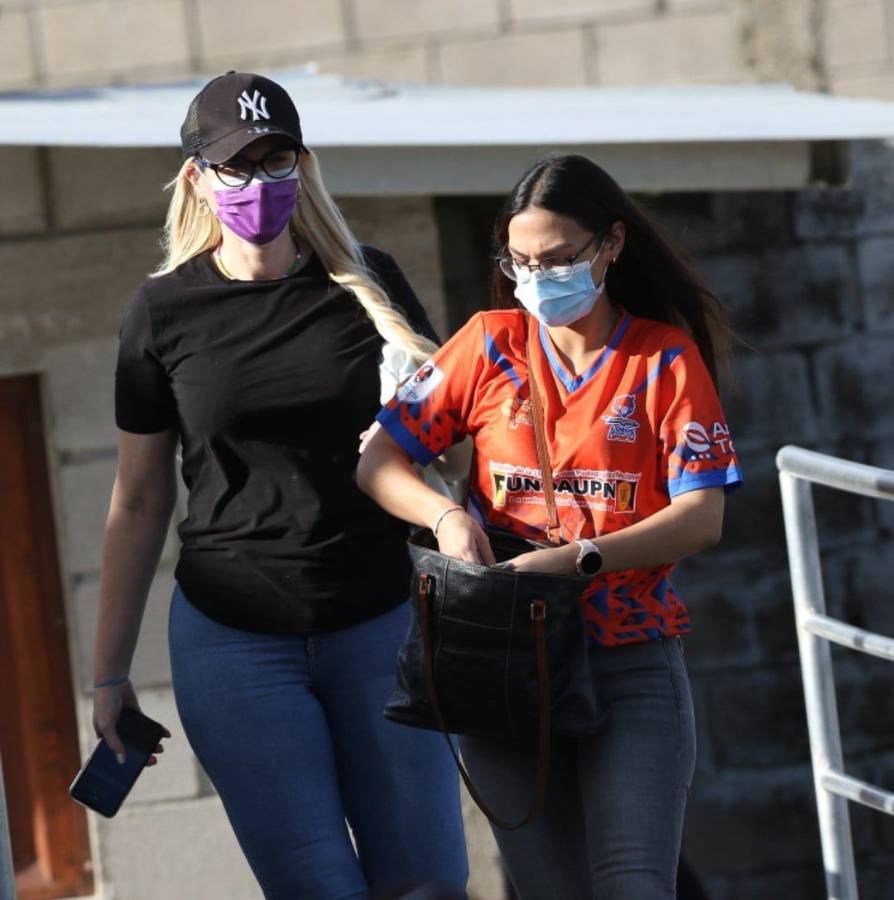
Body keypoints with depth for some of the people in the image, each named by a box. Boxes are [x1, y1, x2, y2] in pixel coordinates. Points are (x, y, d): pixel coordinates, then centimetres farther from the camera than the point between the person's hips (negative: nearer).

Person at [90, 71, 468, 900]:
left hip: (379, 625, 1)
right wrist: (110, 673, 8)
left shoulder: (368, 285, 4)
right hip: (236, 640, -1)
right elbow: (139, 500, 7)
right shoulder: (165, 312, 1)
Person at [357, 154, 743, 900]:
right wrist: (445, 516, -16)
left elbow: (701, 518, -7)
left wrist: (577, 558, -20)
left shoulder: (666, 358, 1)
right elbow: (378, 462, 4)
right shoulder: (491, 345, 6)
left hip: (632, 667, -2)